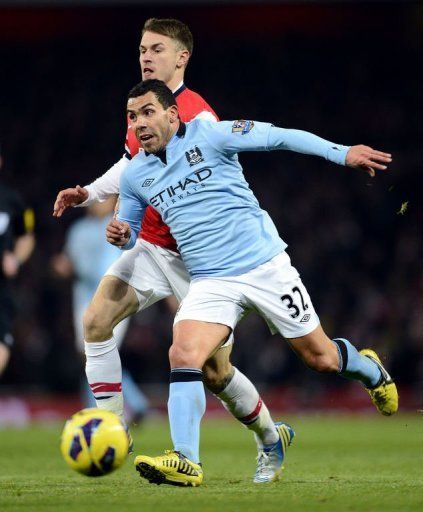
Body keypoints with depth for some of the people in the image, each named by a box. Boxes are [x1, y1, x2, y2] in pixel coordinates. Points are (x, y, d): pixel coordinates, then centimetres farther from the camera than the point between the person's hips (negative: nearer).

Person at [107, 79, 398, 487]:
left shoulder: (209, 136, -7)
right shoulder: (134, 175, 6)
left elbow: (281, 137, -5)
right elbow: (130, 231, 22)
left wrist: (342, 153, -13)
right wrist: (121, 235, -4)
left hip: (265, 265, -3)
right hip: (209, 282, 3)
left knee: (320, 357, 7)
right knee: (183, 355, -23)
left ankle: (369, 370, 42)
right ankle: (186, 462, -25)